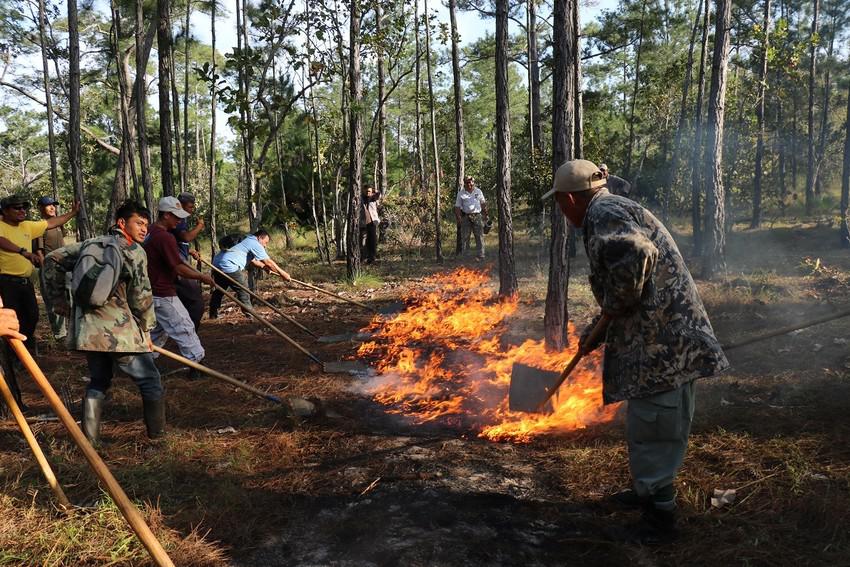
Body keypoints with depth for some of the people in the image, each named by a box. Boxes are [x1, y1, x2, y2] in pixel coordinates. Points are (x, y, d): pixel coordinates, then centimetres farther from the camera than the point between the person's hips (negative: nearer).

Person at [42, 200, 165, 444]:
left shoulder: (90, 244, 15)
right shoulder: (134, 251, -5)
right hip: (120, 332, -7)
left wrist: (59, 299, 19)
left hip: (87, 330, 7)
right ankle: (157, 432, 15)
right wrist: (146, 330, 2)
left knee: (99, 381, 22)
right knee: (150, 381, 7)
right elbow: (141, 296, -9)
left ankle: (90, 438, 22)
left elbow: (52, 260, 16)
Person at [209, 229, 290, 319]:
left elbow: (253, 260, 30)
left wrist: (264, 267, 20)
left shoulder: (247, 241, 23)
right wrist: (283, 274, -4)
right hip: (228, 265, -10)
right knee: (243, 291, -4)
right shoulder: (255, 244, -6)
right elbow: (268, 262, -8)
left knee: (219, 290, 22)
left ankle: (213, 314, 31)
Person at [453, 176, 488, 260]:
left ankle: (480, 255, 4)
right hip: (465, 217, -1)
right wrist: (458, 218, -8)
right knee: (465, 237, 3)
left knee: (479, 237, -1)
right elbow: (457, 207, 1)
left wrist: (485, 214, 10)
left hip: (477, 216, 1)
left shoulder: (478, 191, 9)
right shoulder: (461, 193, 3)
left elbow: (483, 203, 15)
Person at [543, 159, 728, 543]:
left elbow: (637, 255, -34)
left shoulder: (604, 213, -12)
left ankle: (658, 519, 13)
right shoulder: (614, 212, 21)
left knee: (652, 427, 0)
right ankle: (650, 490, 40)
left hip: (661, 340, -11)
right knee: (647, 424, 23)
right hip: (663, 337, 11)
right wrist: (594, 333, 31)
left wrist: (614, 307, -19)